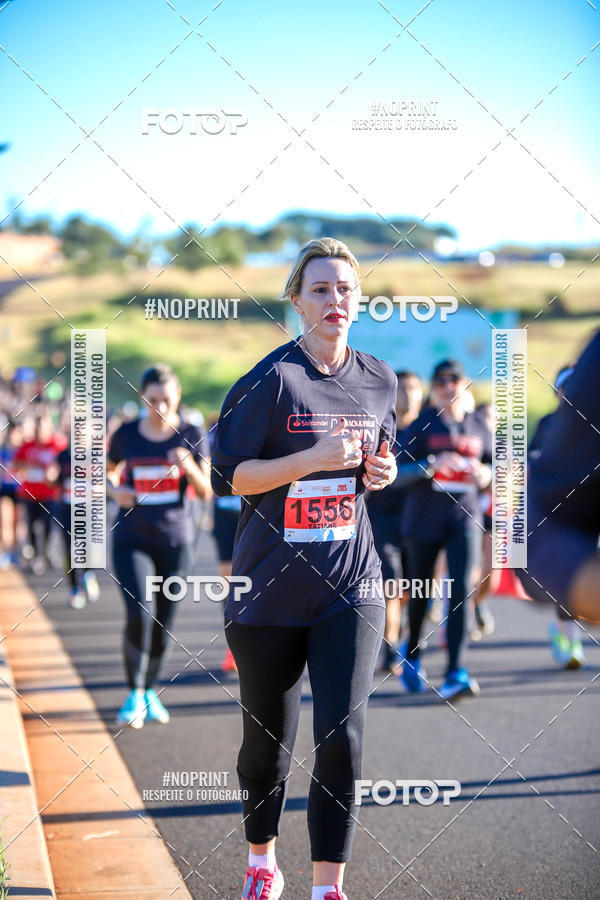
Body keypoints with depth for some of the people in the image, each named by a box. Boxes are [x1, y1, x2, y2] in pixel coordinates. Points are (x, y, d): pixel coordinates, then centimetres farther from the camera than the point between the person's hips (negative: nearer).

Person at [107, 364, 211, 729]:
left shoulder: (191, 435, -2)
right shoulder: (127, 435, -1)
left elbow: (206, 491, -2)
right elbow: (106, 472, 15)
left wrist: (190, 468, -22)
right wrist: (114, 490, -7)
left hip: (175, 539, 1)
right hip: (132, 538, -1)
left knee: (164, 622, 7)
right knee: (137, 613, -18)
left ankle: (151, 691, 28)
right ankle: (134, 694, -3)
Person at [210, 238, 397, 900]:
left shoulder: (378, 381, 6)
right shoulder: (271, 379, -9)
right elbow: (227, 476, -12)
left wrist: (382, 471, 0)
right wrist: (315, 458, -22)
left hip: (350, 585, 2)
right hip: (270, 588, -2)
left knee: (342, 737, -9)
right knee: (267, 739, 11)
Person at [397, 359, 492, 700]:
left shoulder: (478, 425, 6)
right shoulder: (422, 424, -3)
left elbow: (494, 464, 16)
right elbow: (398, 469, -8)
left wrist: (485, 473, -6)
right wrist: (432, 465, -24)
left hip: (465, 518, 1)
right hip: (424, 519, -1)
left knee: (462, 590, -13)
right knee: (420, 592, 11)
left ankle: (456, 672, -15)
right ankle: (412, 655, 37)